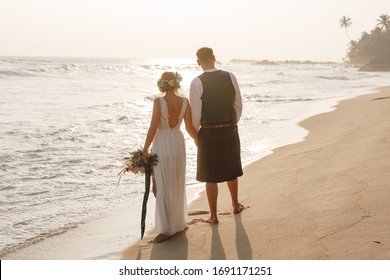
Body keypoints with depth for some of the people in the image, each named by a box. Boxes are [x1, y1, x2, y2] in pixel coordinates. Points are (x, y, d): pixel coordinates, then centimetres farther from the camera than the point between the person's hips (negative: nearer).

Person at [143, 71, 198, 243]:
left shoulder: (158, 102, -15)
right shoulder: (184, 102, -4)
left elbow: (153, 128, -15)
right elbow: (189, 127, 0)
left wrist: (145, 150, -9)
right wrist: (197, 139, 18)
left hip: (162, 145, -4)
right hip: (178, 143, 5)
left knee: (162, 187, 3)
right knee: (177, 185, 18)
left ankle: (167, 229, 3)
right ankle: (179, 223, 28)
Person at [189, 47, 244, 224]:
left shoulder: (197, 83, -14)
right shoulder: (230, 77, -2)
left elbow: (195, 114, -13)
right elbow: (238, 105, 3)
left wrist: (196, 133, 3)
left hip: (209, 133, -4)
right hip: (230, 130, 4)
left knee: (210, 176, 8)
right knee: (231, 170, 23)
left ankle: (213, 216, 16)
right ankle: (236, 205, 39)